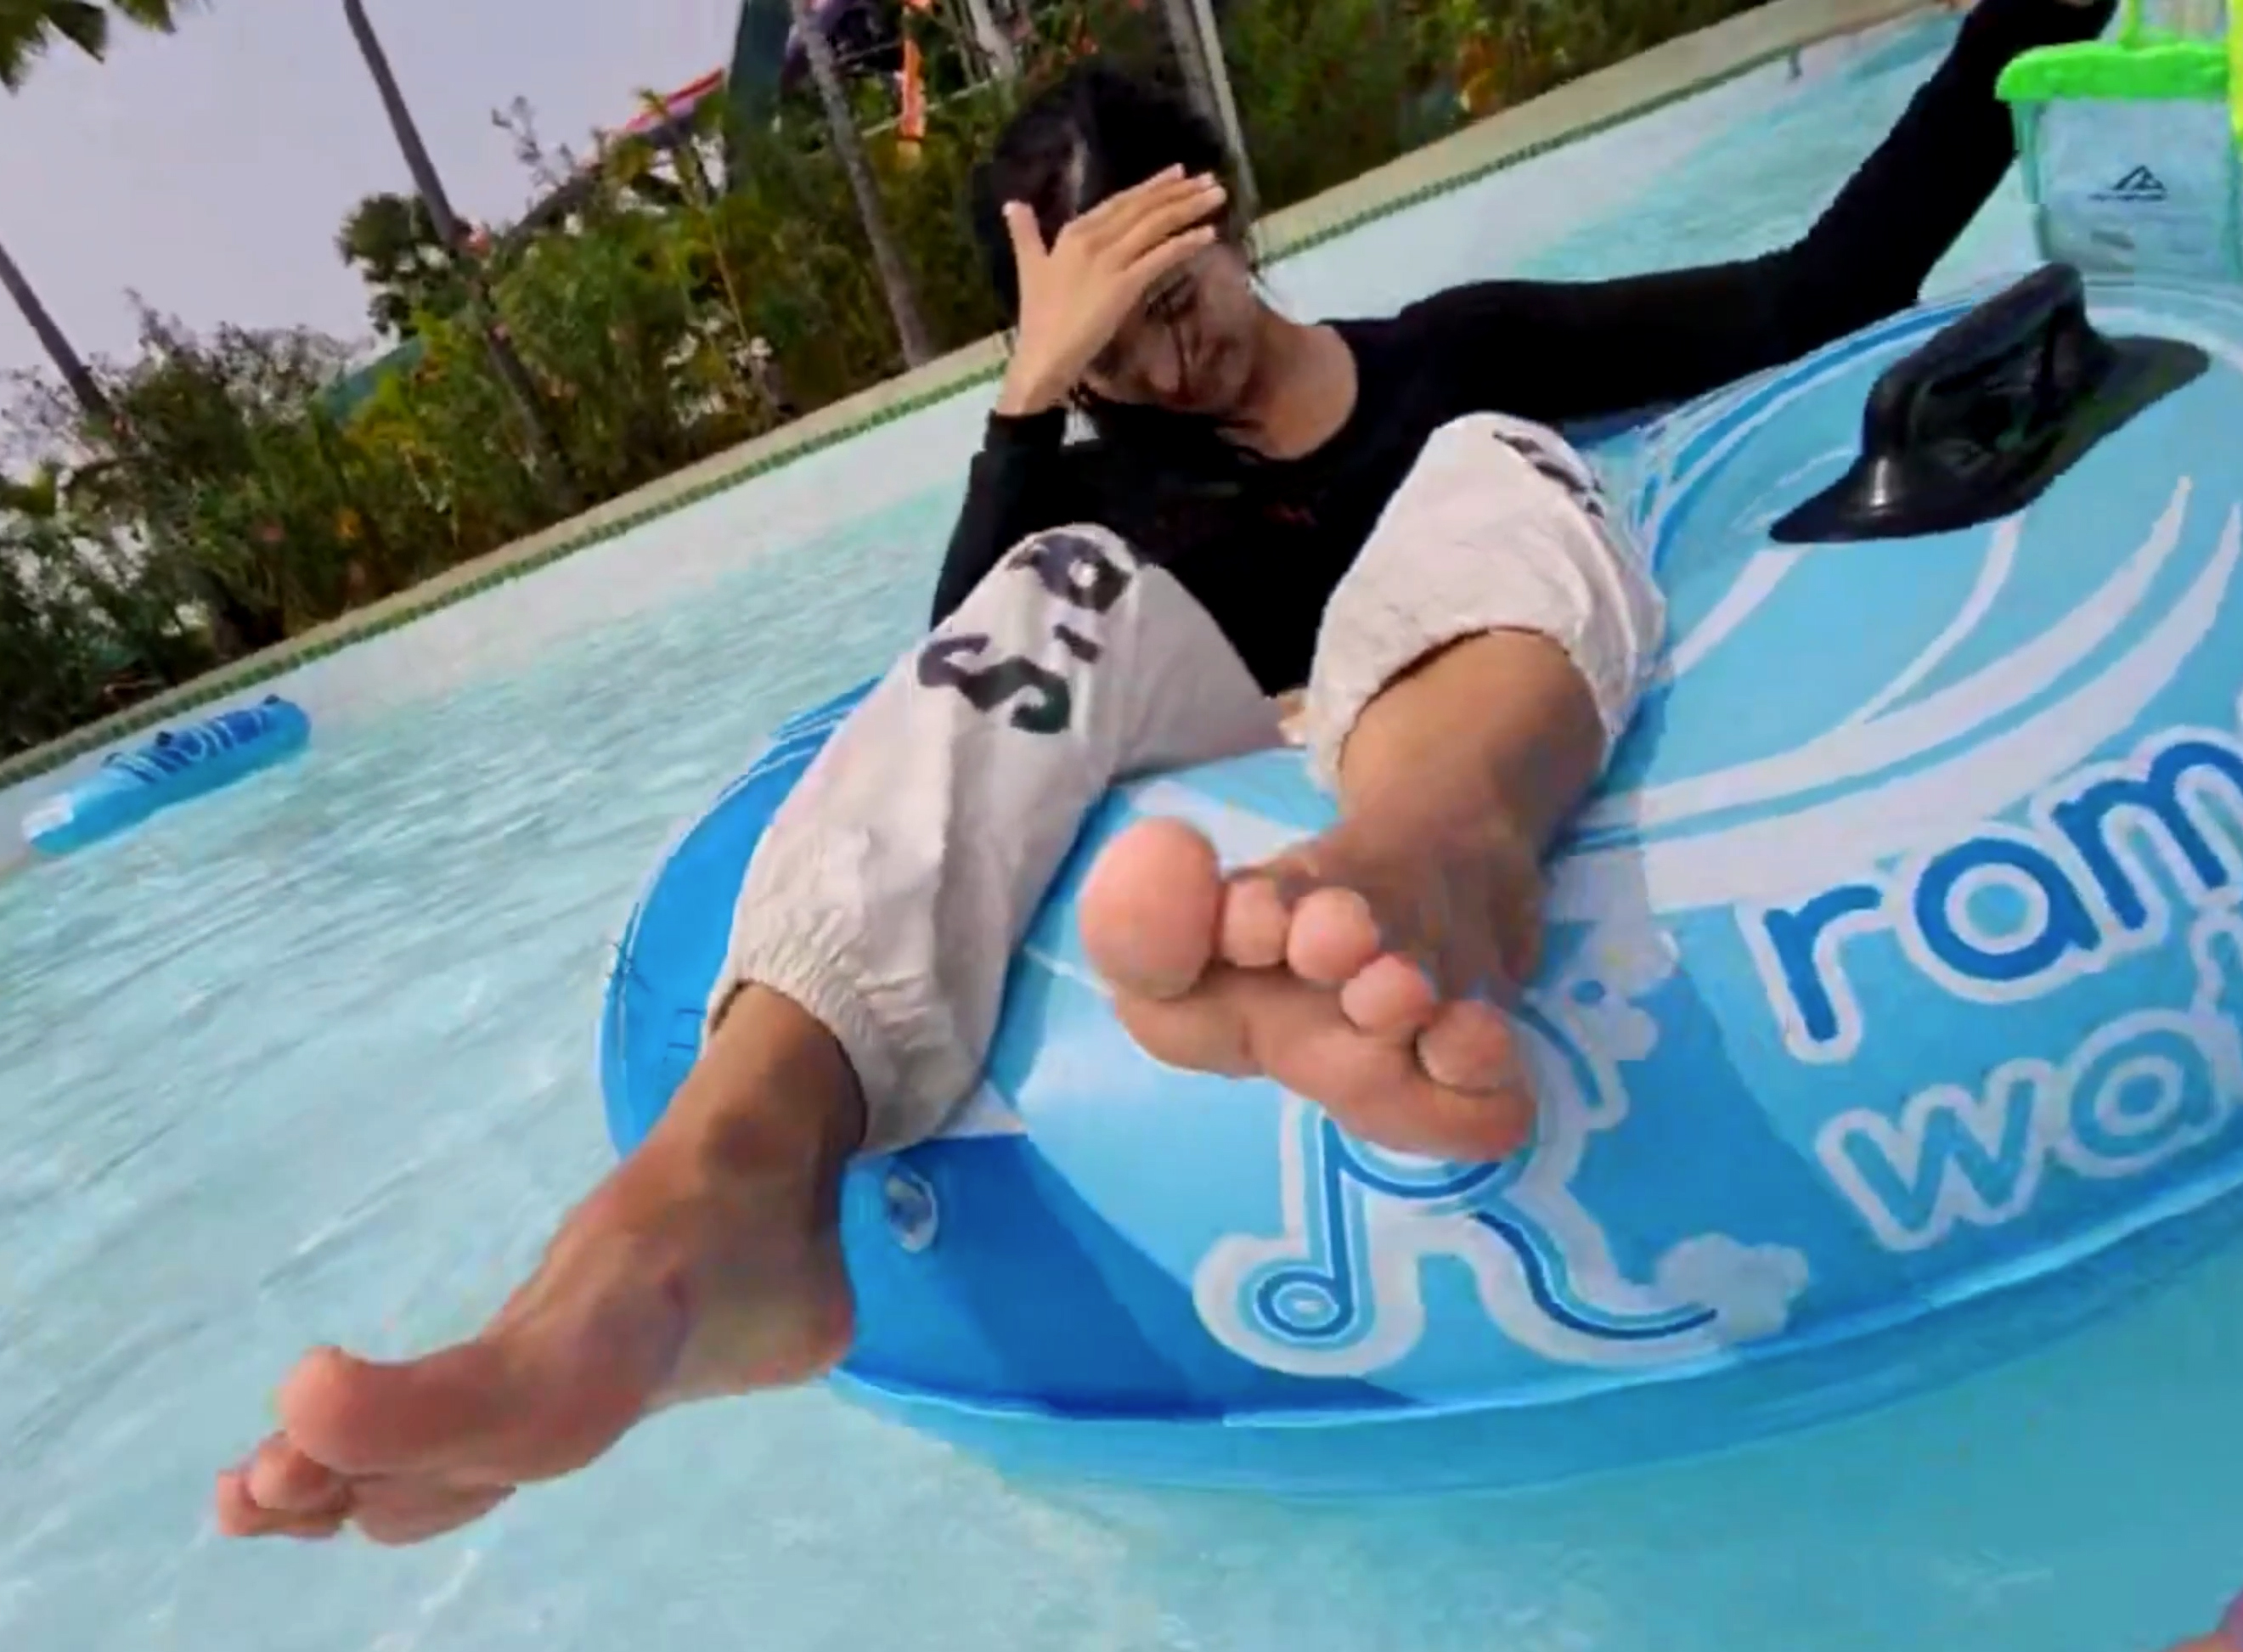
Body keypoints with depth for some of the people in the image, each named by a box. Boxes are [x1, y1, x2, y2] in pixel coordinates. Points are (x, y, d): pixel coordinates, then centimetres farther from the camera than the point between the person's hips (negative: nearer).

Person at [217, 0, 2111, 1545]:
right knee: (1066, 586, -26)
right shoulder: (1106, 483, 21)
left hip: (1490, 778, 0)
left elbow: (1820, 296, 18)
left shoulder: (1466, 343, 21)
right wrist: (1029, 398, -7)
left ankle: (1404, 880, -63)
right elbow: (974, 683, 0)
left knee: (1497, 470, -25)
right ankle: (712, 1202, -53)